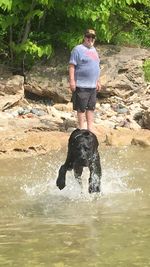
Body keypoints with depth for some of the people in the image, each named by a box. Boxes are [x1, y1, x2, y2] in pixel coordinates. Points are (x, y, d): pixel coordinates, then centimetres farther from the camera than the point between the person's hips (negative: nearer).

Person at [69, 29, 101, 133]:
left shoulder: (94, 50, 18)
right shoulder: (78, 49, -6)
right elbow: (72, 66, -11)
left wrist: (98, 81, 24)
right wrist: (72, 81, -17)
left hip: (92, 85, 7)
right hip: (81, 85, -7)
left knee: (91, 107, 10)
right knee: (81, 108, -3)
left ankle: (90, 127, 17)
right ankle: (82, 127, 2)